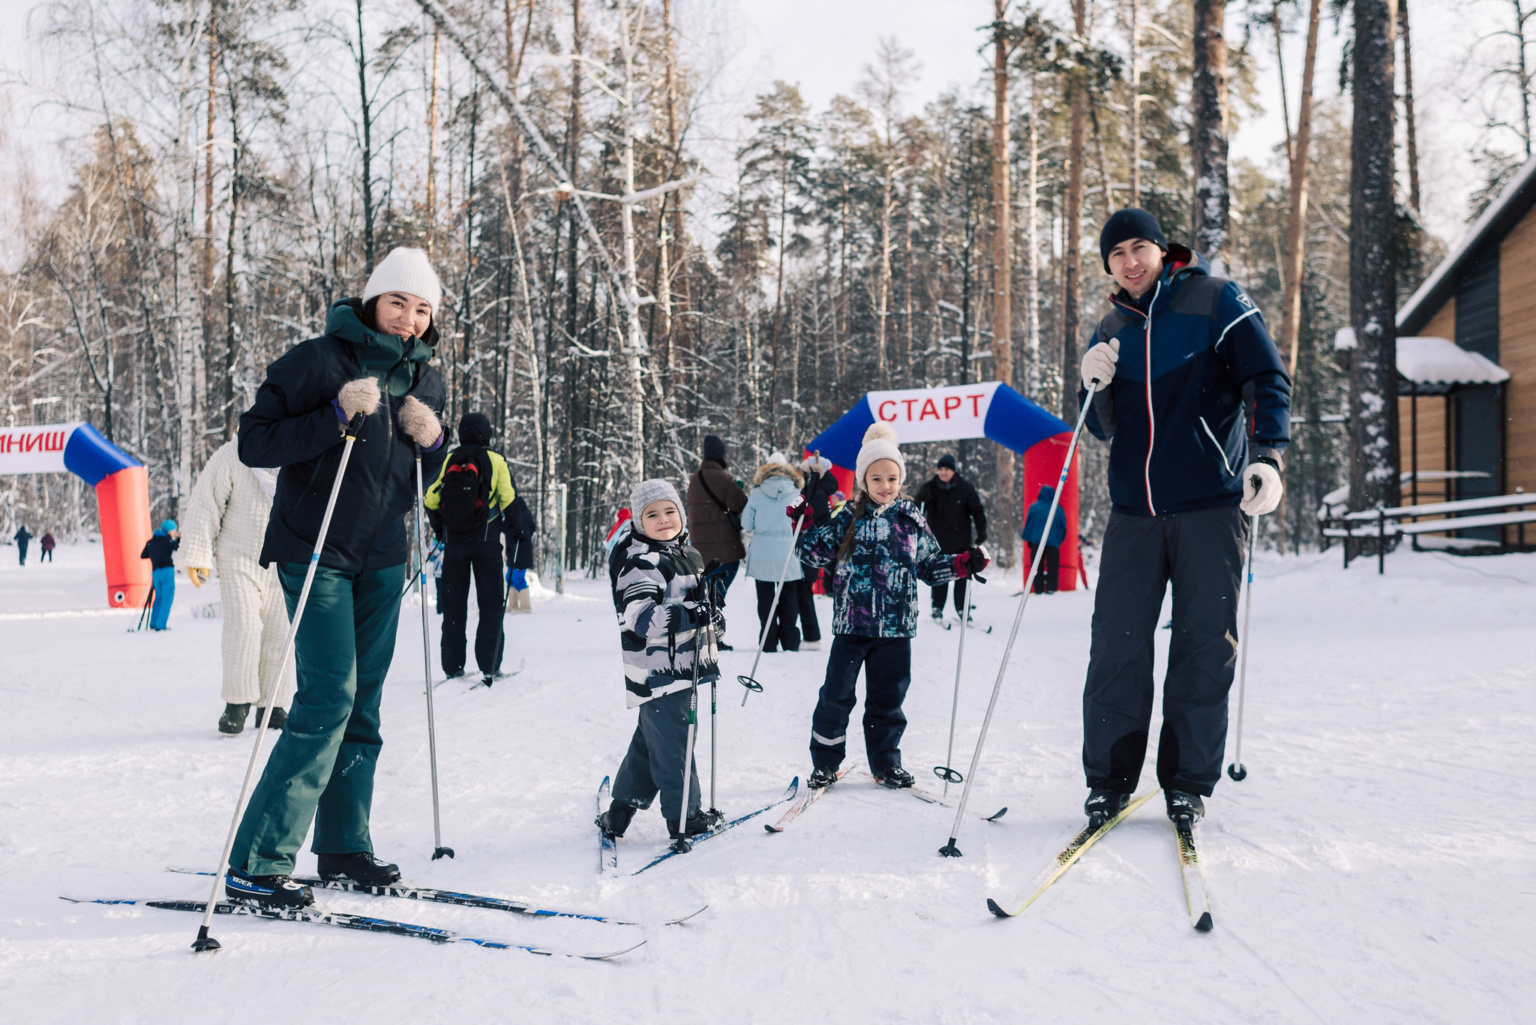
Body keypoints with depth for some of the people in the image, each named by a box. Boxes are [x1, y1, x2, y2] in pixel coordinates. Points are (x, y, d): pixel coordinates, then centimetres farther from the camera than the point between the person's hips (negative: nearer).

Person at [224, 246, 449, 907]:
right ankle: (255, 864, -9)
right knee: (329, 698, -14)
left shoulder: (424, 379, 10)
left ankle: (343, 846, 21)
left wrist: (432, 442, -3)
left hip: (382, 559, 7)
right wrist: (337, 417, -24)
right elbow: (253, 442, -14)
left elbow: (429, 480, 19)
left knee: (363, 701, 10)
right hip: (316, 552, -7)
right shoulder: (320, 360, -10)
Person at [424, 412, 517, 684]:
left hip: (454, 541, 3)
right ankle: (489, 666, -1)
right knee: (491, 602, 4)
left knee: (453, 602, 9)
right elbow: (510, 500, -5)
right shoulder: (495, 460, -3)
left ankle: (452, 667, 8)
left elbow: (431, 500, 2)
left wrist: (439, 529, 19)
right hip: (485, 539, -2)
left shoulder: (448, 460, 4)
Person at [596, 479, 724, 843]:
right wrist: (692, 615, -34)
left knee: (651, 739, 17)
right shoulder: (639, 562, -16)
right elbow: (639, 618, -28)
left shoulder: (687, 554, 14)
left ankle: (621, 811, 27)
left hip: (682, 668, 9)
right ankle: (684, 817, 9)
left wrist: (712, 614, 19)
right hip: (656, 672, -9)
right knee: (672, 744, -2)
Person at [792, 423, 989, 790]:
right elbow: (815, 553, 7)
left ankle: (886, 762, 24)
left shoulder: (912, 521, 6)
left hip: (896, 625, 1)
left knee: (888, 697, 9)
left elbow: (930, 565, 14)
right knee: (836, 694, 1)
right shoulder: (848, 519, 2)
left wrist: (962, 564, -1)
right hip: (851, 624, -1)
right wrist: (803, 526, -8)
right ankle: (824, 762, 14)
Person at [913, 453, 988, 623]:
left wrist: (981, 532, -2)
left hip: (962, 540, 0)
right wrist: (921, 499, -25)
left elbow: (977, 511, 3)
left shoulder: (966, 488, -4)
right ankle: (937, 608, 15)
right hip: (938, 541, 0)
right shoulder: (929, 487, -3)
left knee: (962, 575, 3)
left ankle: (962, 609, 13)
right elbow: (918, 511, -3)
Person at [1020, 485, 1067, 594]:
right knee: (1052, 565, 4)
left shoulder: (1034, 507, 1)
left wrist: (1027, 538, 10)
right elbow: (1063, 527, 10)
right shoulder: (1058, 509, 4)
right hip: (1053, 542, 0)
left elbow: (1028, 524, 3)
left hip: (1036, 541, 0)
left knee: (1037, 565, 4)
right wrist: (1059, 539, 21)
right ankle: (1050, 587, -6)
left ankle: (1038, 588, -2)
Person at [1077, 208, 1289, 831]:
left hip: (1210, 504, -3)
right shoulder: (1111, 330, 14)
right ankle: (1109, 779, 9)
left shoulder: (1216, 301, 1)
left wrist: (1266, 456, -18)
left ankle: (1188, 782, 10)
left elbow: (1269, 381, -3)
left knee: (1204, 644, 0)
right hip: (1134, 511, 4)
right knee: (1116, 644, -1)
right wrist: (1095, 388, -6)